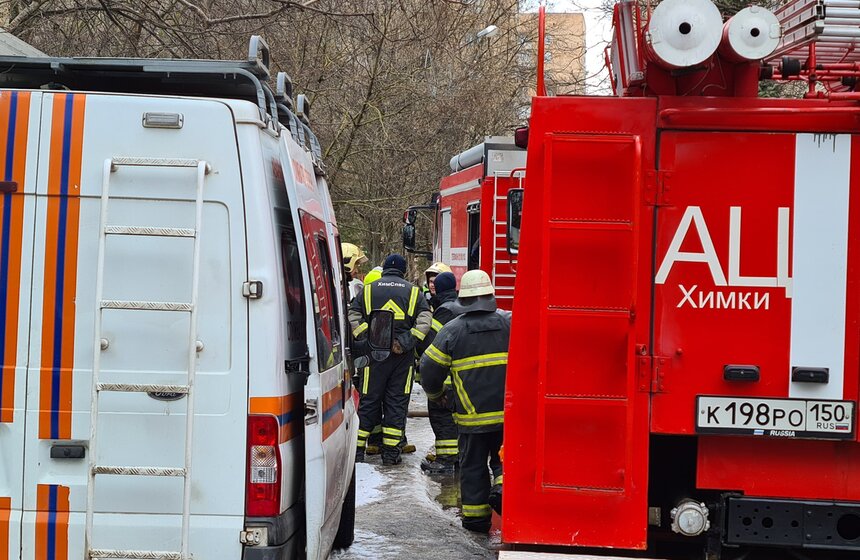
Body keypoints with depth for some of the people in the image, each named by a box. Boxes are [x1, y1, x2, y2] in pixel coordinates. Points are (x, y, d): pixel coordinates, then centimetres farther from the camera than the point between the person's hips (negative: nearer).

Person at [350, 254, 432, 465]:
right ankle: (391, 452, 5)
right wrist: (405, 343, -9)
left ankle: (357, 448, 6)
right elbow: (425, 320, -6)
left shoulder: (368, 289, 8)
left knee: (369, 400, 7)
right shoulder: (413, 291, 6)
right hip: (402, 356, -1)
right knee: (397, 401, 6)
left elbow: (353, 317, -2)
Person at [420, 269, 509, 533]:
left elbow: (430, 368, 2)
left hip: (472, 415, -1)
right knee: (503, 456, 14)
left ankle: (476, 516, 13)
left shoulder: (451, 331, -4)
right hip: (508, 412, 1)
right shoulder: (510, 324, -1)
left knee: (473, 465, 10)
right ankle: (503, 486, -14)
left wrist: (435, 393, 20)